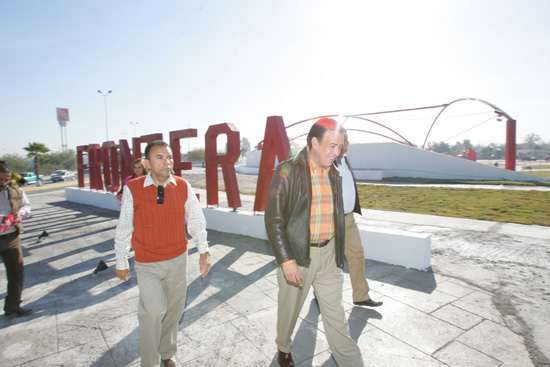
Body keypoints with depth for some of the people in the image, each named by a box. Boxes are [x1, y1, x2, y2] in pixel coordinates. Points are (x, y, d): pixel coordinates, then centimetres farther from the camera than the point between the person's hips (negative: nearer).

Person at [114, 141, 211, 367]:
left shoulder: (183, 187, -7)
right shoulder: (132, 189, -11)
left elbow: (196, 219, 2)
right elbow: (124, 228, -2)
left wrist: (203, 250, -4)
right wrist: (121, 263, 5)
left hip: (178, 259, 3)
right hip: (147, 265, -2)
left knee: (174, 310, 15)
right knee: (153, 312, -10)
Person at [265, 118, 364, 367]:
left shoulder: (334, 174, 4)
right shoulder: (288, 171, -14)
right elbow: (274, 219, -15)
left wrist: (338, 253, 15)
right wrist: (286, 260, -18)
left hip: (329, 254, 4)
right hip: (296, 254, -3)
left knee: (336, 316, 13)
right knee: (289, 309, 18)